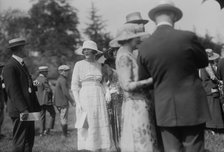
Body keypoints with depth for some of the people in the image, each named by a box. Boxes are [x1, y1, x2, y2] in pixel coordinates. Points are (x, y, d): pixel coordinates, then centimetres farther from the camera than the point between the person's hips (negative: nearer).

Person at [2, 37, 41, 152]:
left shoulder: (22, 65, 18)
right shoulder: (10, 67, -13)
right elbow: (13, 90, -19)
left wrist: (36, 107, 14)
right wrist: (22, 109, -25)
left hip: (28, 110, 10)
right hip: (20, 112, -10)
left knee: (29, 141, 14)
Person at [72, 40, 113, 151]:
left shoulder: (99, 65, 13)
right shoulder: (79, 64, 1)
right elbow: (74, 85, -2)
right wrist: (78, 102, -10)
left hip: (99, 97, 4)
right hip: (85, 97, -4)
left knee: (102, 127, 0)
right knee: (88, 127, -5)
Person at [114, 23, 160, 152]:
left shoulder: (126, 55, 16)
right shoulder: (124, 57, -14)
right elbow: (127, 86, -21)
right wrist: (152, 80, -20)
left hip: (137, 104, 10)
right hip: (137, 107, -10)